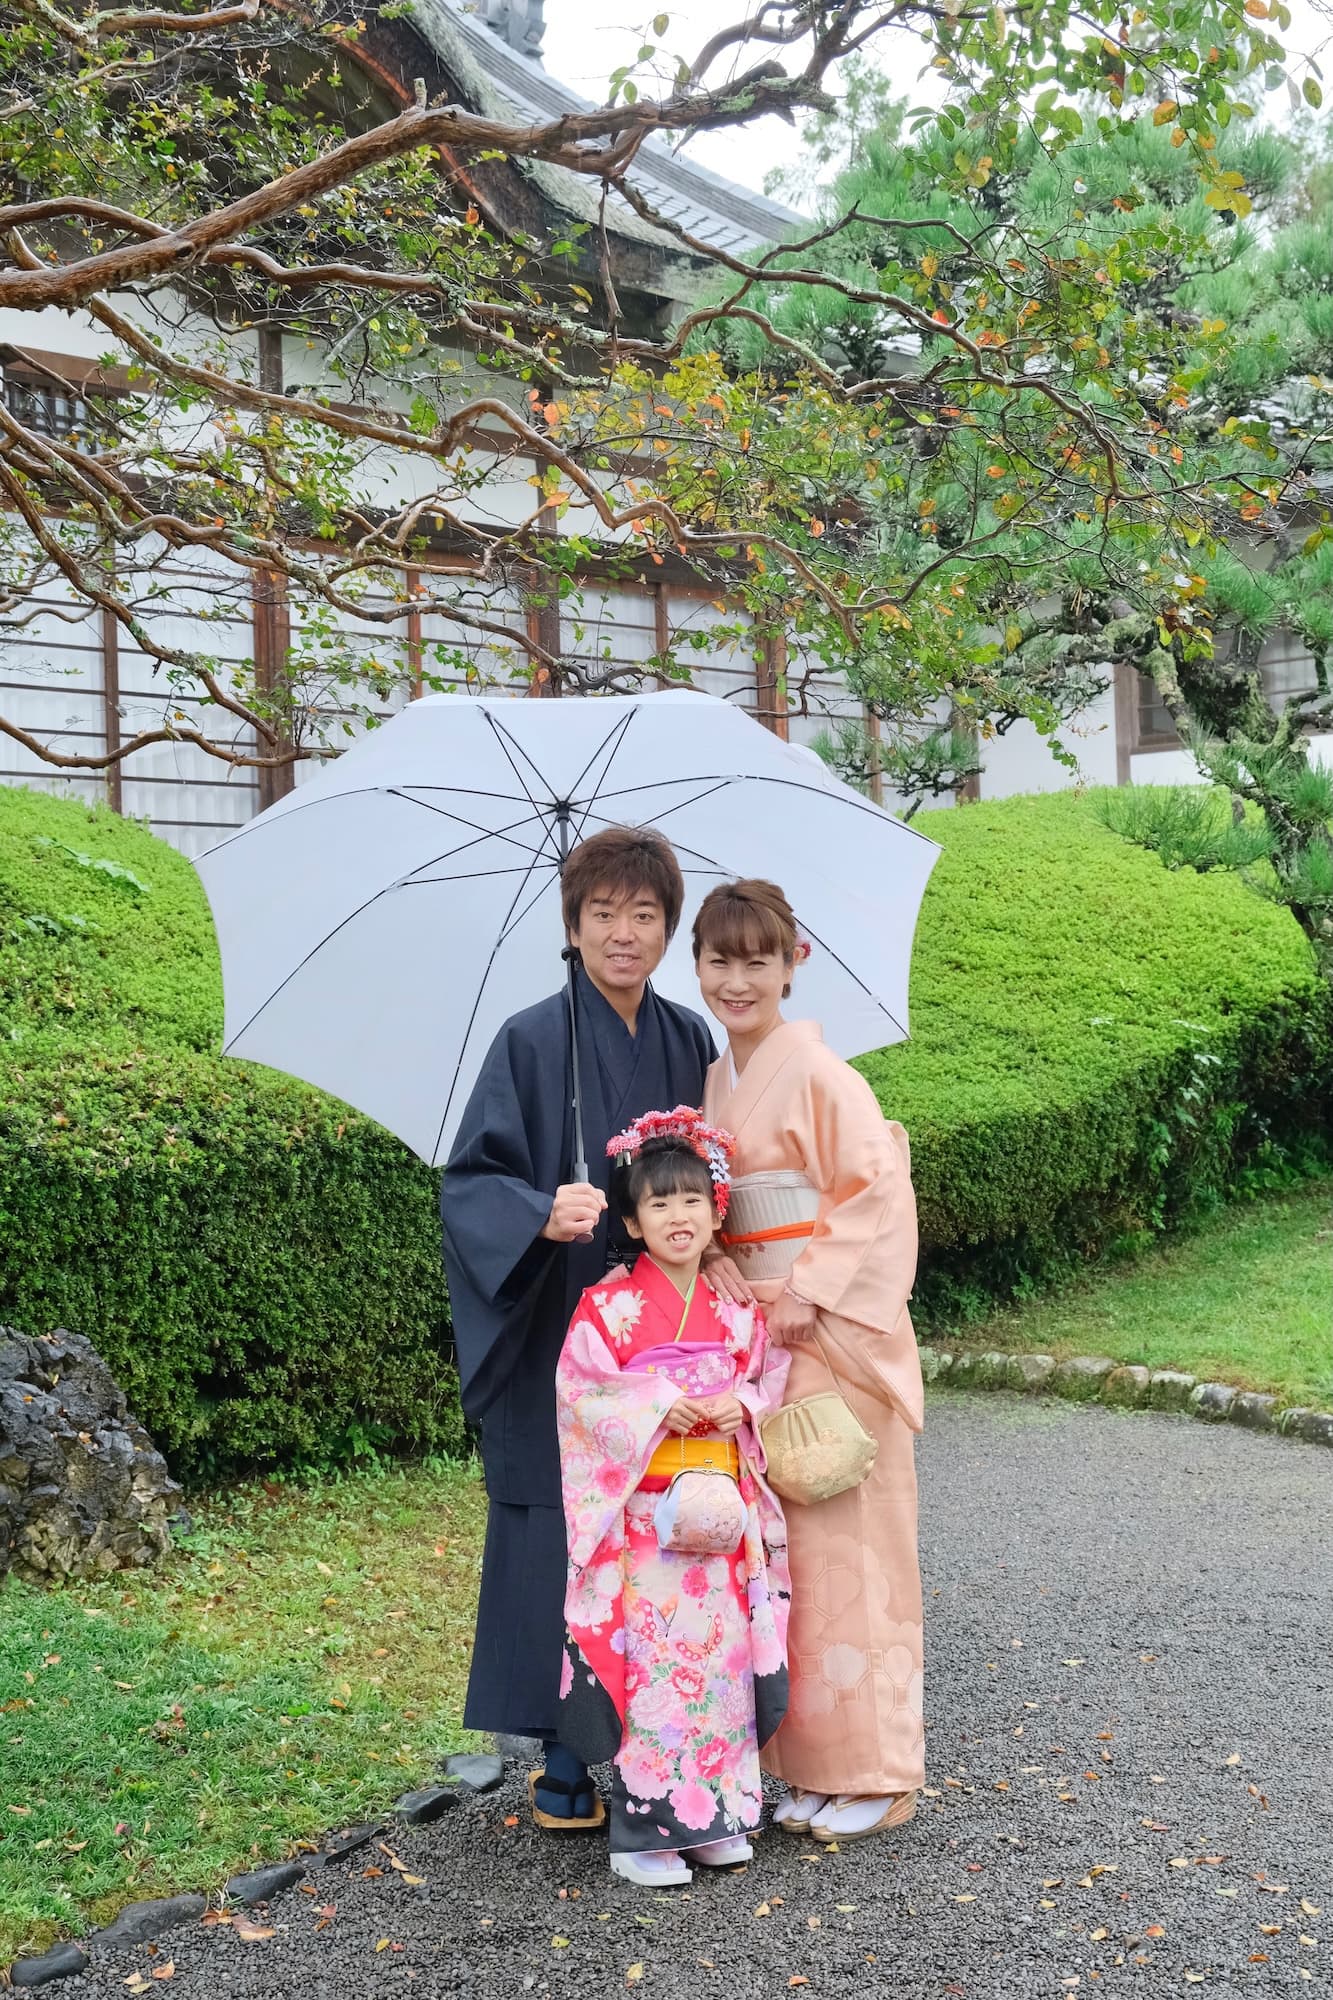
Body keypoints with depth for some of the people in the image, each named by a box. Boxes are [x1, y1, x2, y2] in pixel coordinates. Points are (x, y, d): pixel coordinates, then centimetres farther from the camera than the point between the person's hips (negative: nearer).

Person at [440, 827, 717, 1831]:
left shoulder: (689, 1042, 9)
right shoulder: (533, 1041, -5)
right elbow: (471, 1182, -9)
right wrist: (544, 1213, -26)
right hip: (565, 1337, -4)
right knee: (569, 1539, -1)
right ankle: (569, 1764, 12)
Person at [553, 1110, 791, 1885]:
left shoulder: (737, 1311, 7)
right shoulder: (608, 1307, -6)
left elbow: (774, 1375, 14)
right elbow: (580, 1393, -8)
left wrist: (742, 1403, -7)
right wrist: (657, 1407, -18)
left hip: (725, 1513, 4)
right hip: (646, 1515, -4)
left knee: (723, 1654, 9)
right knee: (650, 1660, -4)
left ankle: (716, 1814, 22)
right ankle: (644, 1829, 6)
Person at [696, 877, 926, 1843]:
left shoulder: (817, 1071, -12)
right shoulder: (715, 1081, 12)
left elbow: (882, 1193, -15)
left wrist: (812, 1294, -19)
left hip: (834, 1335, -7)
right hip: (751, 1334, 7)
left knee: (842, 1539, -2)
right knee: (775, 1542, 10)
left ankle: (871, 1771, 9)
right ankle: (807, 1760, 20)